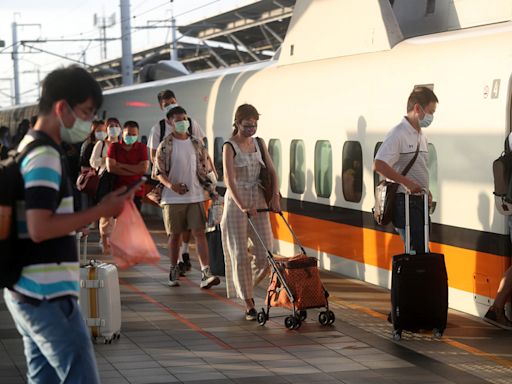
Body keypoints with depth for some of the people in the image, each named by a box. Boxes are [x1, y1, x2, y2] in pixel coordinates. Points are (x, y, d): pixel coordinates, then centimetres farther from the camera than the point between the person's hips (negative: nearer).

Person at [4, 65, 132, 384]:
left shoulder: (30, 148, 16)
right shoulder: (45, 156, -15)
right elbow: (40, 229, -24)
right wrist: (101, 210, -17)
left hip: (27, 291, 10)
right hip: (48, 295, -10)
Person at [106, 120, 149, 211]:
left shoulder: (142, 148, 5)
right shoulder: (114, 147, 4)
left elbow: (143, 169, -9)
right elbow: (110, 168, -10)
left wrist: (122, 165, -8)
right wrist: (135, 171, -10)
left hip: (136, 193, 0)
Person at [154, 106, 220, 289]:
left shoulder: (196, 144, 8)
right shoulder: (165, 146, -1)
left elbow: (204, 169, 12)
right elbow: (158, 172, -3)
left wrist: (212, 190, 5)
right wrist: (171, 185, -20)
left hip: (195, 196, 2)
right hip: (173, 198, -2)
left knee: (199, 232, -8)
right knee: (174, 235, 7)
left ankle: (206, 274, -14)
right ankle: (173, 271, 21)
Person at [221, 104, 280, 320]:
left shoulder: (258, 144, 9)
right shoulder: (230, 147, -9)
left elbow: (272, 172, 8)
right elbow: (229, 181, -20)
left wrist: (275, 197, -8)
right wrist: (242, 206, -32)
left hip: (258, 203, 5)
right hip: (236, 204, -5)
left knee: (265, 254, 0)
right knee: (240, 255, -2)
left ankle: (246, 288, 25)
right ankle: (249, 305, 4)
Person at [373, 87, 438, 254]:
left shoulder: (422, 136, 17)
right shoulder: (398, 134, -12)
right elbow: (379, 165, -24)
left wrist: (426, 191, 11)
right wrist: (408, 183, -23)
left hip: (420, 201, 9)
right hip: (405, 201, -9)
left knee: (420, 249, 9)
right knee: (418, 251, -13)